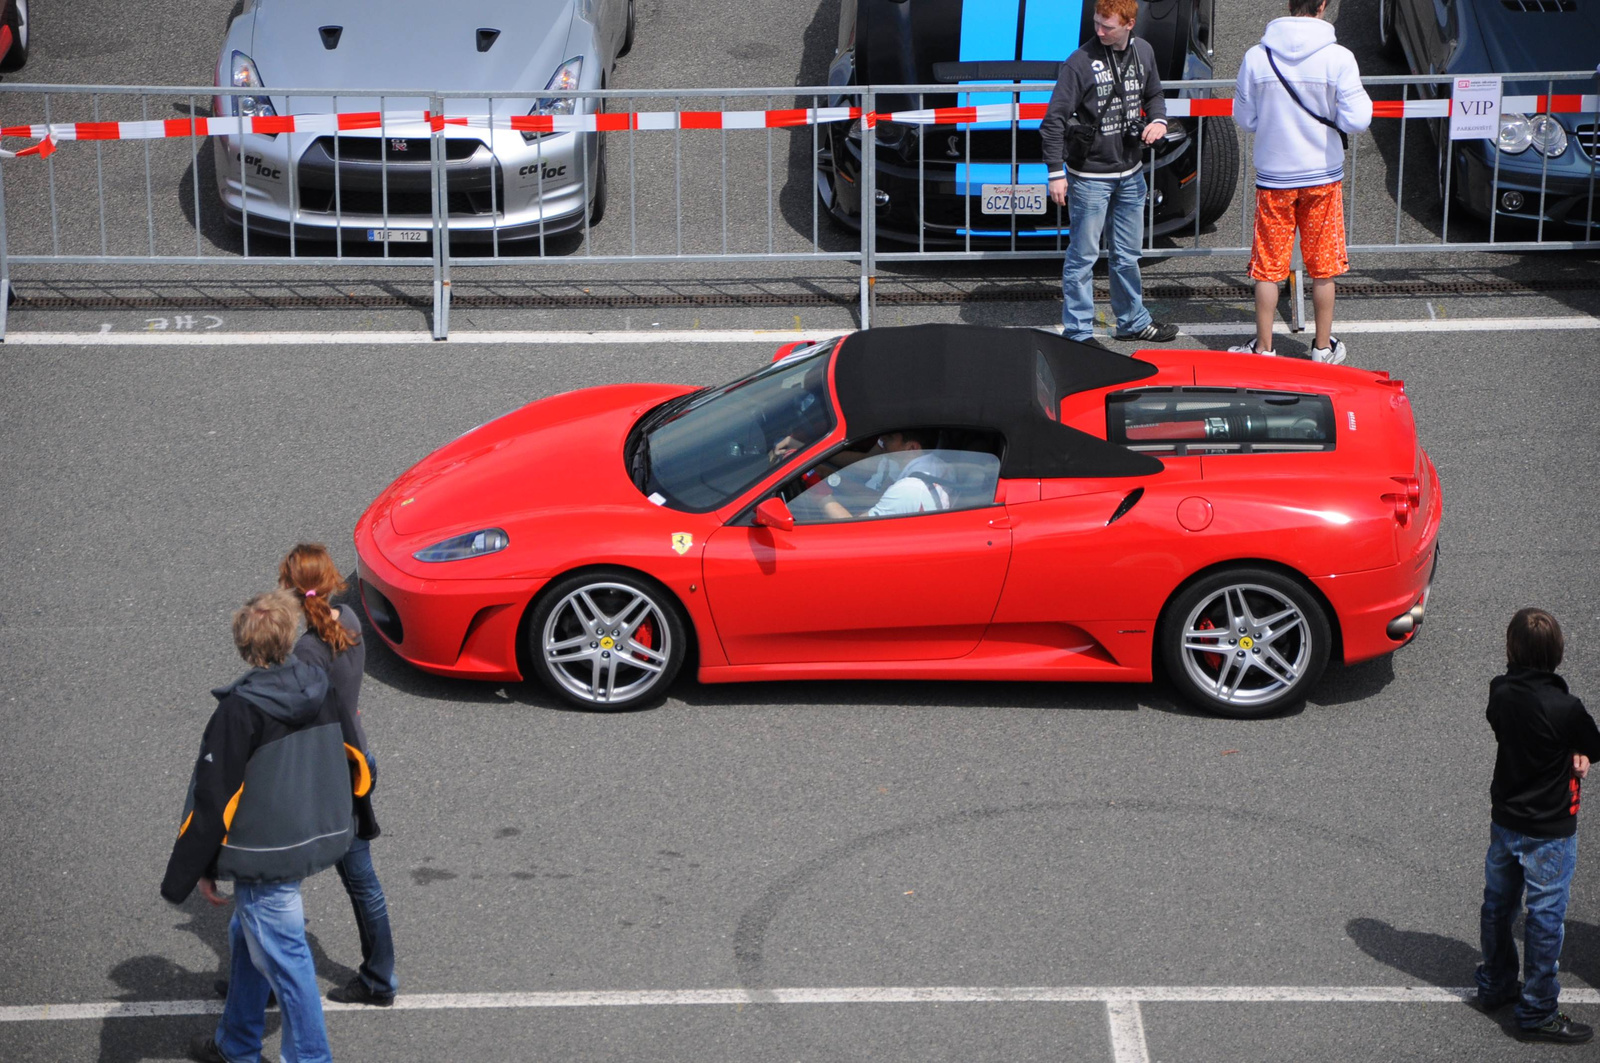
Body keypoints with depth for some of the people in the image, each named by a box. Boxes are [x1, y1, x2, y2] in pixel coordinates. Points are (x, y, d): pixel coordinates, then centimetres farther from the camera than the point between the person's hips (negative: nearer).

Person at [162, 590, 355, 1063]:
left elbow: (214, 797, -17)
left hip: (264, 854, -8)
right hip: (317, 835, 8)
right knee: (248, 936, 24)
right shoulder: (321, 687, -2)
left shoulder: (240, 710, -21)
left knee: (283, 956, 2)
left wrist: (197, 869, -9)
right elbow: (344, 756, 13)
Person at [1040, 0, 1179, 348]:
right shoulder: (1081, 61, -15)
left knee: (1127, 254, 18)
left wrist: (1158, 120, -3)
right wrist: (1056, 173, -15)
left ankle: (1133, 321, 33)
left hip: (1130, 174, 6)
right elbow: (1054, 120, -13)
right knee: (1083, 257, 0)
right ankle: (1077, 332, 9)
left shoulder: (1143, 52, 2)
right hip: (1090, 177, -6)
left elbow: (1153, 95, 20)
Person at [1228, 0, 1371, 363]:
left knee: (1268, 268, 10)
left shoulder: (1256, 57, -9)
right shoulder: (1338, 58, -14)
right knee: (1323, 268, 13)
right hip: (1323, 175, -1)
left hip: (1273, 177, 1)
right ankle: (1323, 347, 22)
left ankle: (1263, 348, 15)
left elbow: (1245, 120, 0)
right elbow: (1356, 121, -14)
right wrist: (1360, 97, 6)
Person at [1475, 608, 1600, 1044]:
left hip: (1504, 821, 6)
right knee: (1545, 918, 6)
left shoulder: (1500, 693, -10)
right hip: (1549, 832, -6)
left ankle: (1495, 986, 39)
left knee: (1498, 905, 22)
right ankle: (1536, 1013, 15)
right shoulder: (1564, 708, -28)